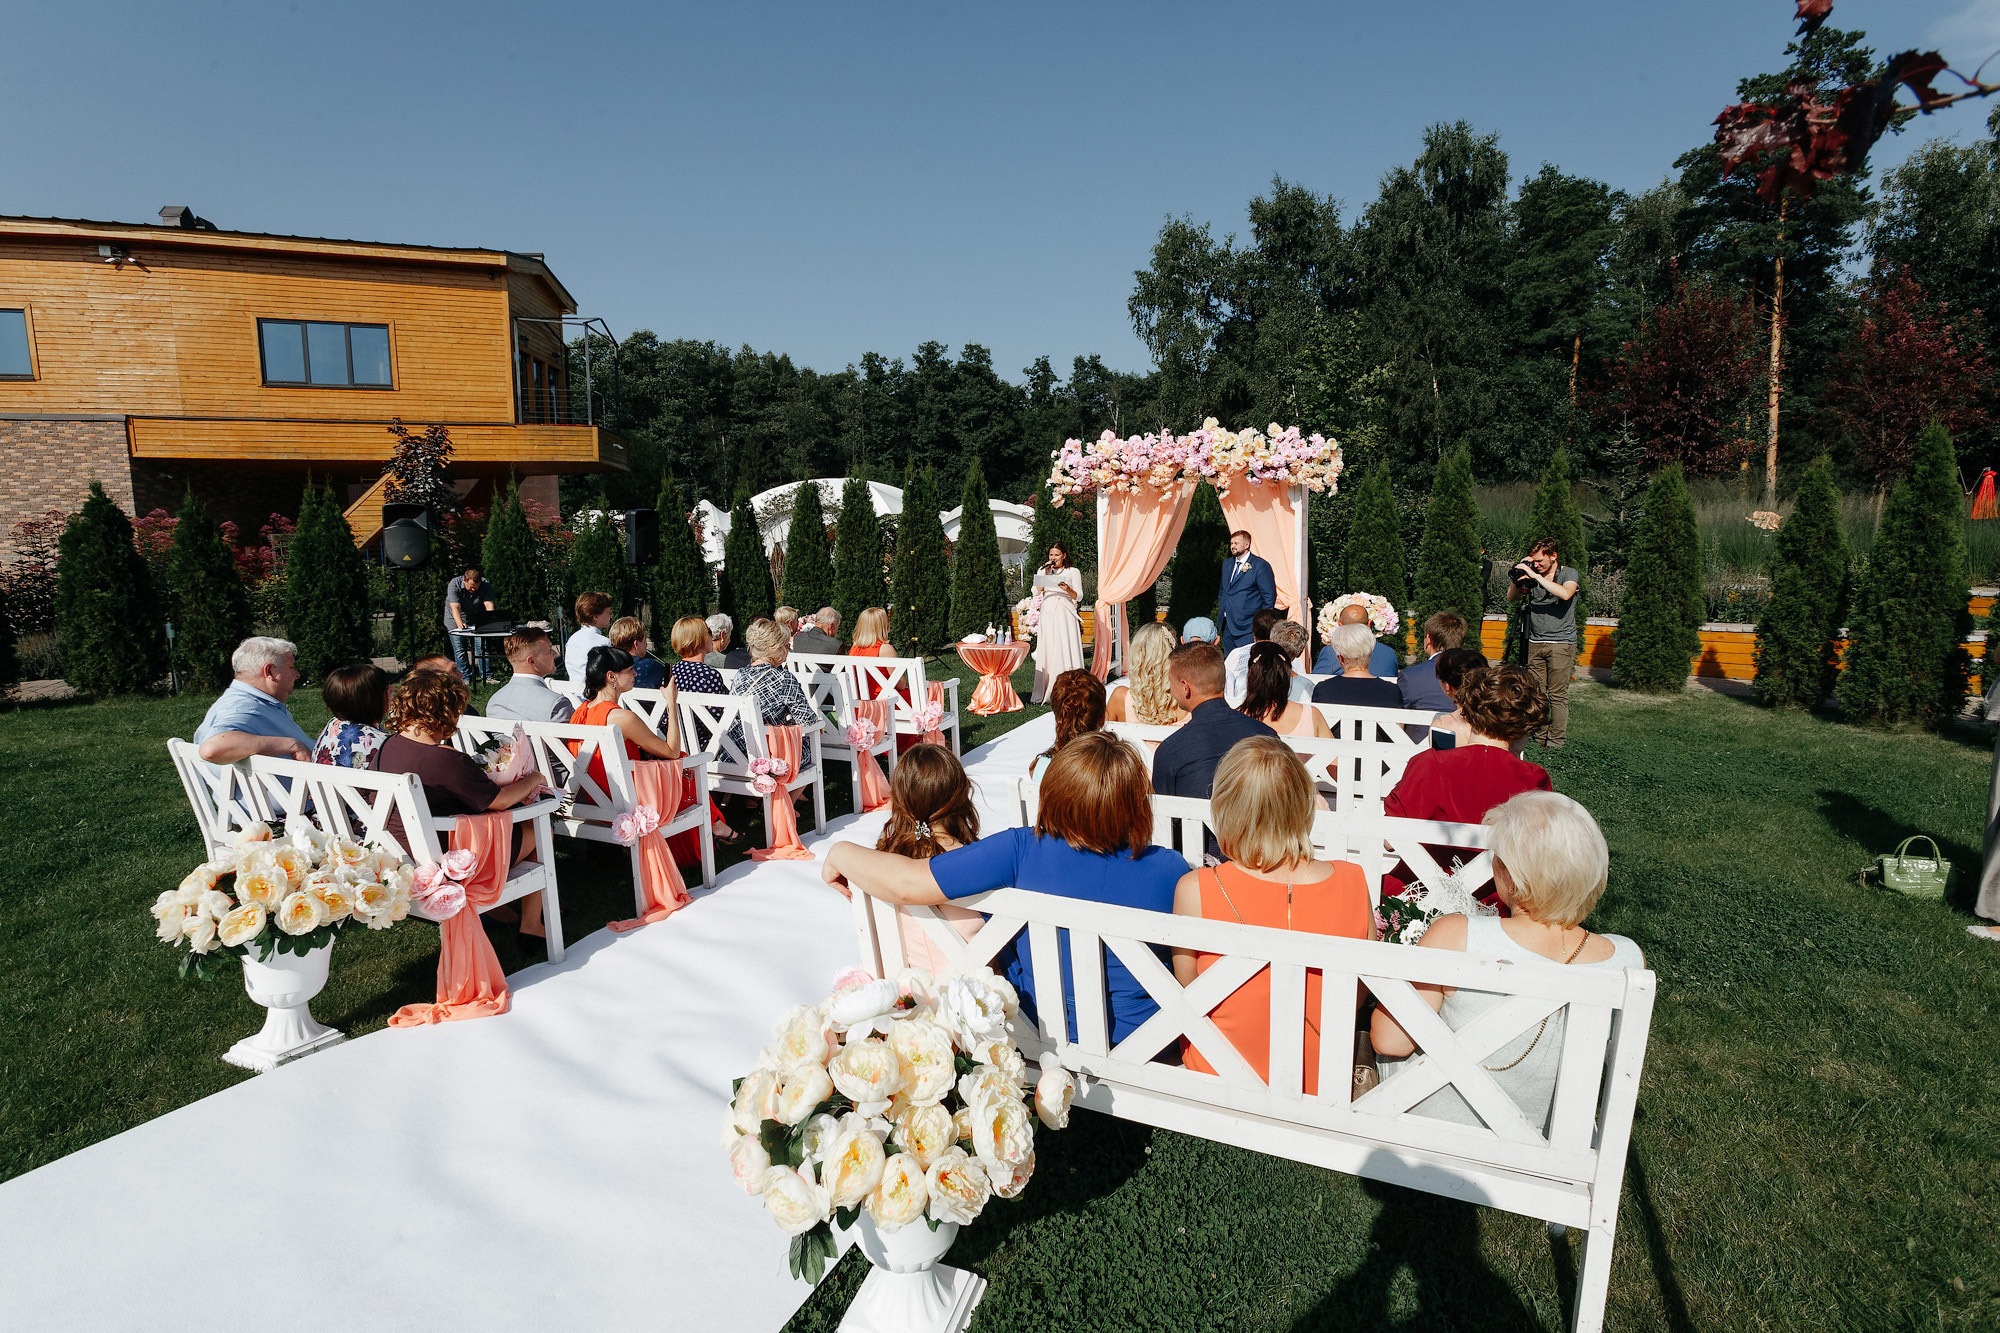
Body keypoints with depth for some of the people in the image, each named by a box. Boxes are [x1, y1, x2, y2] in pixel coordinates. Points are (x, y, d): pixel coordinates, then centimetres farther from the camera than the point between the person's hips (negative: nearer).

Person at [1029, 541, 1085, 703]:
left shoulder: (1073, 572, 9)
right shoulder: (1042, 571, 18)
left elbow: (1079, 596, 3)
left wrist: (1068, 589, -16)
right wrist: (1046, 574, 1)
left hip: (1064, 615, -2)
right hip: (1047, 614, 2)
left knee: (1065, 651, -10)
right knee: (1046, 651, -3)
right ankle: (1045, 692, -3)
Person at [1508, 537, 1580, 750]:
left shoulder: (1569, 574, -4)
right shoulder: (1532, 575, 9)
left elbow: (1565, 594, -25)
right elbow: (1511, 598, 14)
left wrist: (1536, 576, -22)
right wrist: (1517, 577, -3)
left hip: (1561, 643, -5)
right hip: (1536, 643, 5)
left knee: (1558, 695, -3)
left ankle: (1556, 741, 2)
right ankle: (1540, 736, 13)